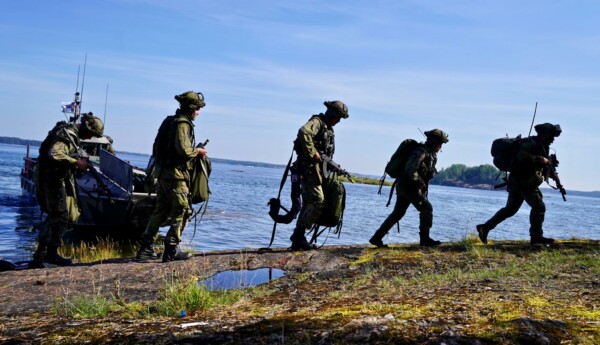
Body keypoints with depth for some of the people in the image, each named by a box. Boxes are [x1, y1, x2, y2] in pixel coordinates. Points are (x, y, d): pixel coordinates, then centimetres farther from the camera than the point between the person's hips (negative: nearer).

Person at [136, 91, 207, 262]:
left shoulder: (171, 121, 17)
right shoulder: (182, 123, -13)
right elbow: (184, 149, -25)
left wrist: (194, 151, 17)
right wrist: (197, 151, -6)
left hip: (164, 172, 10)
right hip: (176, 174, -10)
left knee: (160, 211, 14)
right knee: (182, 211, -1)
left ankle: (146, 248, 16)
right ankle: (172, 250, 1)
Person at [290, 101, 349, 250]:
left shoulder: (328, 128, 20)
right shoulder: (317, 122, -9)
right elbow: (303, 133, -30)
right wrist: (313, 154, -27)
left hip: (317, 168, 10)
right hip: (310, 167, -10)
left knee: (308, 204, 9)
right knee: (318, 201, -14)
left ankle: (297, 240, 13)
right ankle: (299, 234, -9)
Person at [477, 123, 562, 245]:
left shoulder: (540, 145, 19)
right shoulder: (531, 143, -12)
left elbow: (542, 167, 25)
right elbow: (522, 157, -29)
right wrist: (541, 159, -24)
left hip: (518, 182, 10)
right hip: (522, 181, -10)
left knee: (510, 209, 13)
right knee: (539, 206, -8)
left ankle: (485, 227, 14)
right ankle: (536, 236, -2)